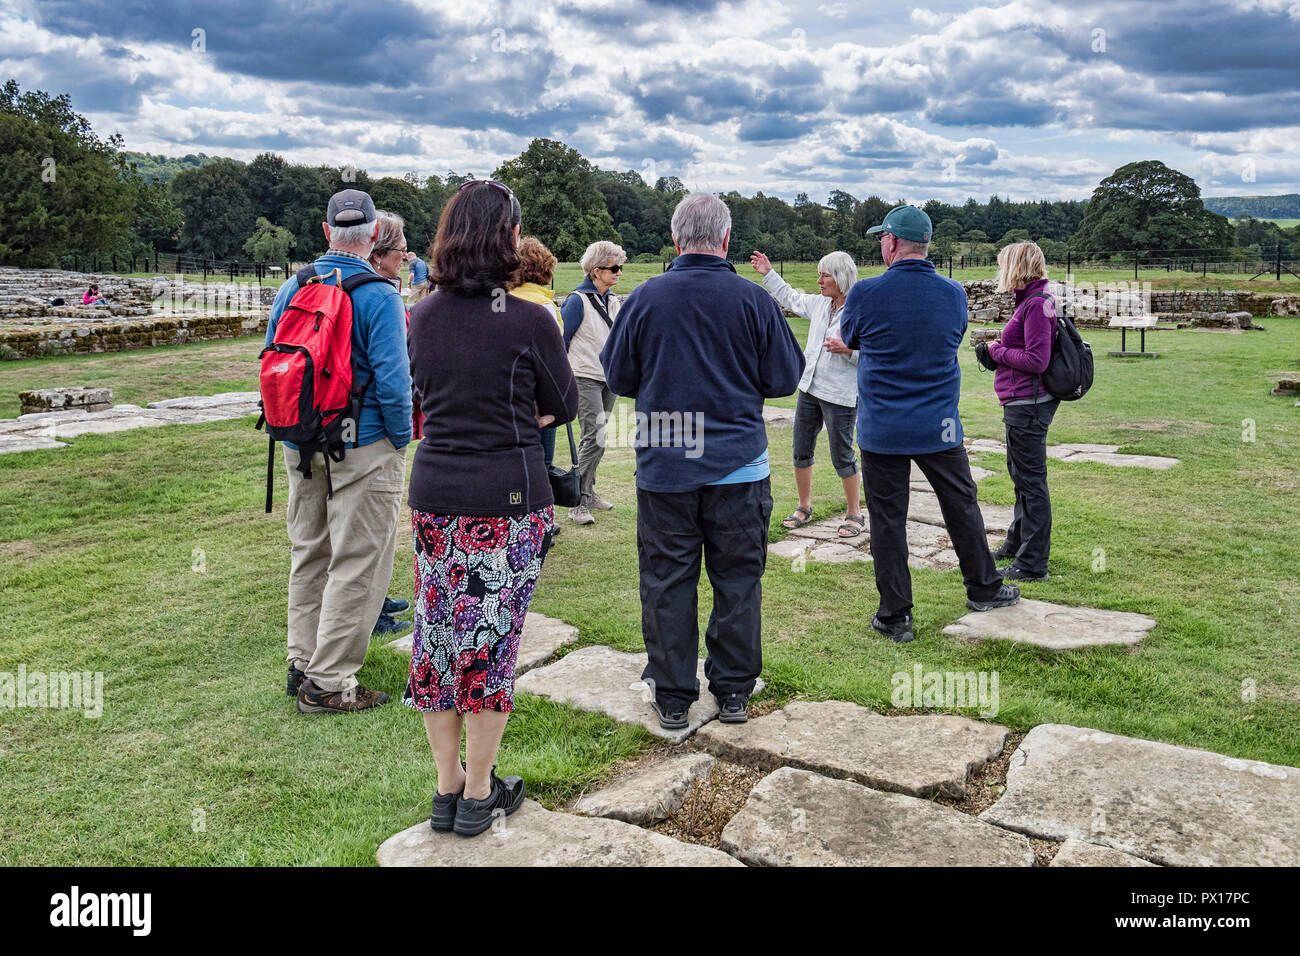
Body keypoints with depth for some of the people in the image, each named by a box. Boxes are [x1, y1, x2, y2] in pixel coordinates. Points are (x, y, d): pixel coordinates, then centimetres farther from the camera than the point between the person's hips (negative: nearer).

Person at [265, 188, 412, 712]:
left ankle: (303, 663, 30)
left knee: (309, 554, 19)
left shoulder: (292, 288, 5)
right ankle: (329, 683, 8)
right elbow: (391, 379, -19)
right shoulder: (379, 296, -15)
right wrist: (402, 440, -5)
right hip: (363, 448, -7)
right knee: (355, 565, 2)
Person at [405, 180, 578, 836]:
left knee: (439, 636, 13)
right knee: (491, 642, 6)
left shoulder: (422, 317, 4)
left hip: (434, 493, 5)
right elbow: (563, 407, -1)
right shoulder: (529, 321, -12)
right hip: (508, 499, -5)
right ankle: (479, 796, 20)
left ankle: (447, 789, 25)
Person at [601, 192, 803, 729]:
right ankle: (734, 691, 22)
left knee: (666, 582, 10)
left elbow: (618, 377, 4)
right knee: (737, 580, 12)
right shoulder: (753, 300, -6)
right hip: (740, 467, 1)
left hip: (664, 468, 0)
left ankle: (672, 698, 18)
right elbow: (786, 379, 2)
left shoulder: (646, 298, -6)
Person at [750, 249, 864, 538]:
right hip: (809, 389, 7)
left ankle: (855, 514, 18)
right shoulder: (819, 304, 6)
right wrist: (768, 274, 25)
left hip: (840, 396, -7)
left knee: (841, 456, 1)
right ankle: (804, 507, 30)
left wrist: (848, 350, -30)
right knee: (801, 451, 13)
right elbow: (790, 298, 25)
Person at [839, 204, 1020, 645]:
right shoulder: (953, 293, -2)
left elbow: (850, 338, 7)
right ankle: (983, 588, 36)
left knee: (887, 519, 6)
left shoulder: (865, 293, -12)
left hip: (882, 430, -3)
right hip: (939, 427, 3)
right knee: (962, 506, 19)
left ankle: (894, 616, 12)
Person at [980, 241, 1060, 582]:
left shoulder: (1037, 303, -18)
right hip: (1025, 403, 11)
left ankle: (1032, 564, 3)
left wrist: (998, 351, -11)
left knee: (1031, 480, -4)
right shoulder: (1033, 300, 13)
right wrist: (1001, 346, 5)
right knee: (1021, 476, 22)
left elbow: (1037, 360, -23)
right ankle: (1017, 544, 38)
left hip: (1028, 405, -11)